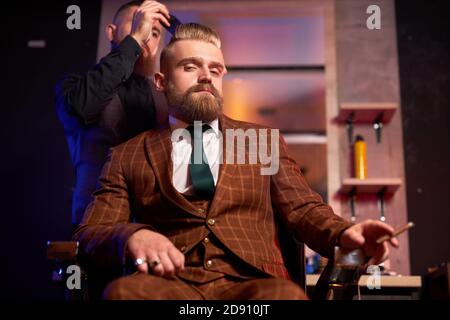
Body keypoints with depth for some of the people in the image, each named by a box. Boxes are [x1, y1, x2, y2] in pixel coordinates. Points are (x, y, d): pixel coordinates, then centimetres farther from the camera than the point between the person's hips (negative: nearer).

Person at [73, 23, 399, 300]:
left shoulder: (263, 140, 20)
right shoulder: (127, 155, 15)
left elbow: (302, 208, 14)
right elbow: (89, 233, 6)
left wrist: (343, 233, -11)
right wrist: (133, 236, -19)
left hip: (251, 282, 0)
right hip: (169, 284, 0)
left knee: (287, 296, -36)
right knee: (123, 291, -35)